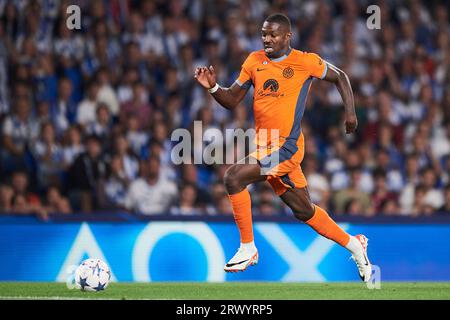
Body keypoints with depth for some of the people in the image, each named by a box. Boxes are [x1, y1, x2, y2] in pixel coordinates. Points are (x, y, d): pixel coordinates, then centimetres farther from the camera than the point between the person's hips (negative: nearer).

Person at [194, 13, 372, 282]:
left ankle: (248, 249, -11)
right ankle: (354, 245, 34)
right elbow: (232, 100, 11)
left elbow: (340, 77, 8)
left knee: (234, 177, -22)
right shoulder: (254, 61, 8)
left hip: (285, 147, -7)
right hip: (265, 147, 7)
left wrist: (350, 112, -2)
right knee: (304, 210, 16)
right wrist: (213, 87, -8)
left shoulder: (305, 62, -6)